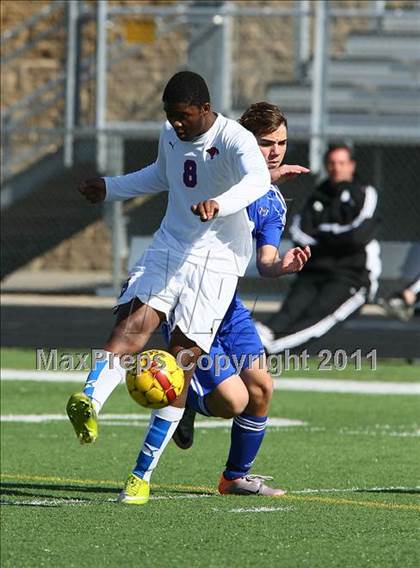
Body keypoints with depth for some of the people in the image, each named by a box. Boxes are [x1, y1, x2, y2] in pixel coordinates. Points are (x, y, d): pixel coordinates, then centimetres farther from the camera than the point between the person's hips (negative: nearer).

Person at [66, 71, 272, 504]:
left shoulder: (234, 139, -15)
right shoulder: (170, 135, 9)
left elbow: (257, 179, -36)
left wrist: (219, 204, -54)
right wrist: (110, 188, 33)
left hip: (215, 261, -6)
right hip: (168, 249, 6)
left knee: (182, 358, -10)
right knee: (132, 324, -21)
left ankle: (143, 473, -6)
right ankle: (89, 400, -46)